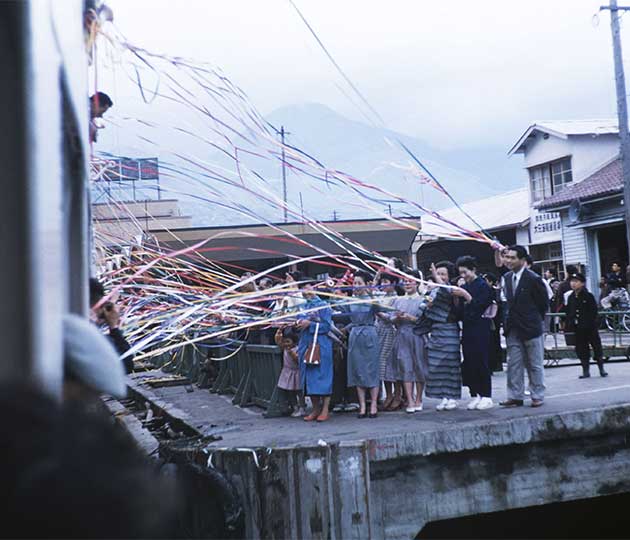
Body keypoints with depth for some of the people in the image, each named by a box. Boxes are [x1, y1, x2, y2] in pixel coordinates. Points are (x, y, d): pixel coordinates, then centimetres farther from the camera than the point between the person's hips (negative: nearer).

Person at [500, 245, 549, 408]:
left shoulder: (533, 279, -12)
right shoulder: (508, 277, 7)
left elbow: (544, 302, -4)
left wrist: (535, 319, 2)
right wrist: (510, 318, 6)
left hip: (531, 327, -5)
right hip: (513, 329, 6)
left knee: (534, 364, 6)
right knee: (514, 364, 6)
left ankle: (537, 396, 16)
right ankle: (515, 396, 12)